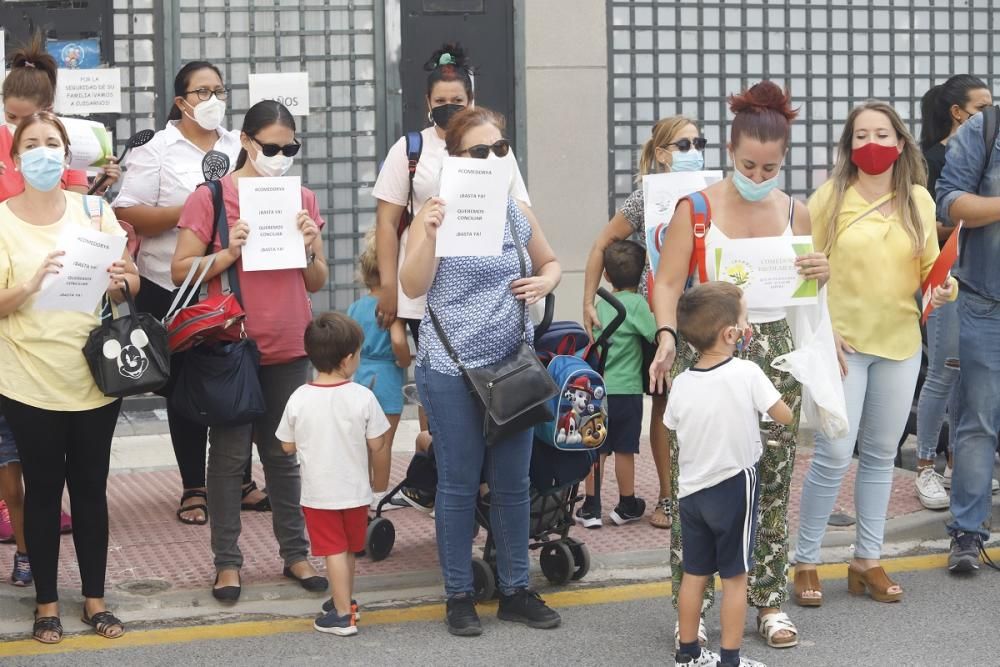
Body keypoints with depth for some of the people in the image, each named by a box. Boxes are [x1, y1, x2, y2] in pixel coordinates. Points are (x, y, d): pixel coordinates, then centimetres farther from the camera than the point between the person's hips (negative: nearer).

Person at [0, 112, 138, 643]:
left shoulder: (93, 210, 1)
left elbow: (133, 282, 3)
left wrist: (121, 281, -19)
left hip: (94, 376, 2)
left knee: (91, 489, 9)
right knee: (43, 491, 6)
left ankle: (95, 598, 21)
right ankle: (47, 603, 17)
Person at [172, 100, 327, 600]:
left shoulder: (302, 199, 9)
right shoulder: (211, 197, -4)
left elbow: (318, 282, 12)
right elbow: (181, 271, -5)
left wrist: (309, 248, -8)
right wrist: (230, 252, -19)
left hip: (289, 351, 4)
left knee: (284, 455, 12)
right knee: (229, 455, 3)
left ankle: (295, 553, 20)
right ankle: (227, 561, 11)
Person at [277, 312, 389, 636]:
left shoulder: (299, 399, -12)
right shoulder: (362, 397, -16)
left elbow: (287, 446, -3)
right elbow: (376, 445, -9)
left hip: (318, 493, -1)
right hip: (354, 490, 1)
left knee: (334, 551, 5)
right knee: (349, 549, 20)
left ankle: (343, 615, 6)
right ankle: (346, 601, 36)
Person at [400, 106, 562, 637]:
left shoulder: (518, 214, 7)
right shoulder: (437, 211, -6)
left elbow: (550, 263, 22)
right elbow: (413, 287, -11)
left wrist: (544, 283, 0)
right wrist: (429, 234, -24)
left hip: (512, 364, 4)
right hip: (452, 369, -4)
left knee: (512, 483, 10)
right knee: (459, 485, 3)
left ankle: (515, 591, 21)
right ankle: (458, 596, 14)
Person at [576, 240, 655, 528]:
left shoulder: (599, 305, 8)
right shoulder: (637, 303, -9)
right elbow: (656, 336, -13)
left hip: (597, 389, 4)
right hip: (626, 390, -4)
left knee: (597, 449, 9)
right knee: (624, 449, 6)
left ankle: (591, 508, 12)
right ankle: (626, 506, 17)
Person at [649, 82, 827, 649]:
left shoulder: (795, 214, 9)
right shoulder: (696, 209, -3)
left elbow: (805, 295, 17)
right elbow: (667, 283, -6)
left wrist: (821, 276, -5)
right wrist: (667, 336, -23)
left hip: (774, 353, 3)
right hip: (706, 353, -3)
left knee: (773, 481, 7)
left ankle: (771, 602, 19)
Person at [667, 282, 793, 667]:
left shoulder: (681, 384, -5)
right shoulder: (747, 374, -17)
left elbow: (671, 430, 6)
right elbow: (785, 417, -10)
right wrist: (762, 400, 8)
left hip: (692, 490, 5)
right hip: (735, 487, -5)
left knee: (694, 573, 15)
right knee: (734, 577, 5)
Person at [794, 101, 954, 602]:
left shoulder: (918, 200, 4)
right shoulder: (831, 196, -5)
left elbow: (930, 265, 9)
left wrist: (942, 288, -13)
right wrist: (823, 330, -12)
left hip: (900, 343, 4)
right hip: (842, 342, -4)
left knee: (881, 454, 12)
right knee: (833, 455, -7)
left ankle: (867, 560, 23)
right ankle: (805, 562, 6)